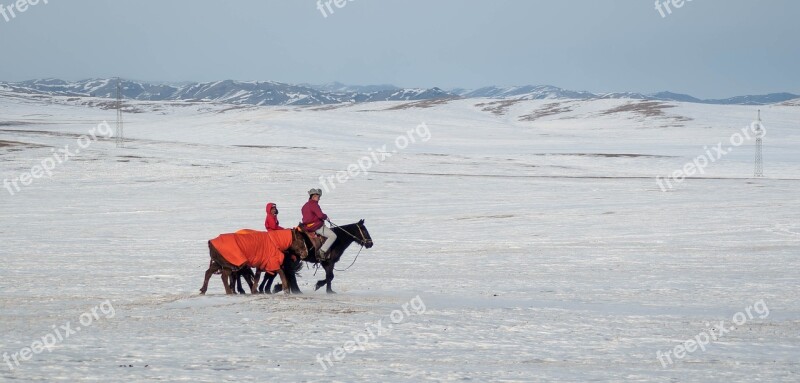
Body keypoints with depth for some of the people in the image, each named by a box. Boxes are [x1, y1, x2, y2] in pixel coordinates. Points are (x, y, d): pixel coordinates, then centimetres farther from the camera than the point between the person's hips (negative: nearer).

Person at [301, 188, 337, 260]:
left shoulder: (305, 205, 16)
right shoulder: (314, 204, -14)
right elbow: (320, 215, -25)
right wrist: (326, 217, -3)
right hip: (316, 227, -10)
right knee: (333, 236, -11)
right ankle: (322, 252, -19)